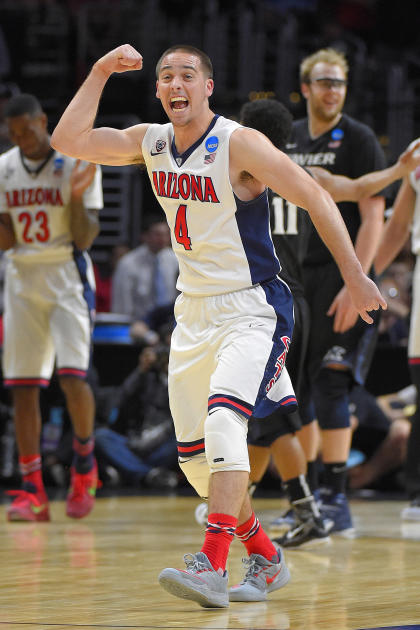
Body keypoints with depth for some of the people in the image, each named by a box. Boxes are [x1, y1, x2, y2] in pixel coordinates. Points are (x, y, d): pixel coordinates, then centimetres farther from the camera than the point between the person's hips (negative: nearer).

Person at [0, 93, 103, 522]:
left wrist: (77, 198, -24)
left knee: (72, 376, -16)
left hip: (67, 277, -4)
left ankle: (84, 459, 10)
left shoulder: (77, 162, -7)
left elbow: (85, 238, -9)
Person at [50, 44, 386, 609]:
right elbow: (68, 141, 2)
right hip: (193, 311, 7)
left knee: (223, 415, -29)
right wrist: (101, 73, -4)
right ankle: (267, 560, 24)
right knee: (195, 453, 7)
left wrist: (354, 278, -14)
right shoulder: (151, 143, 5)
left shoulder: (240, 144, -14)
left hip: (252, 309, -7)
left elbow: (316, 199, -12)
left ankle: (212, 566, -35)